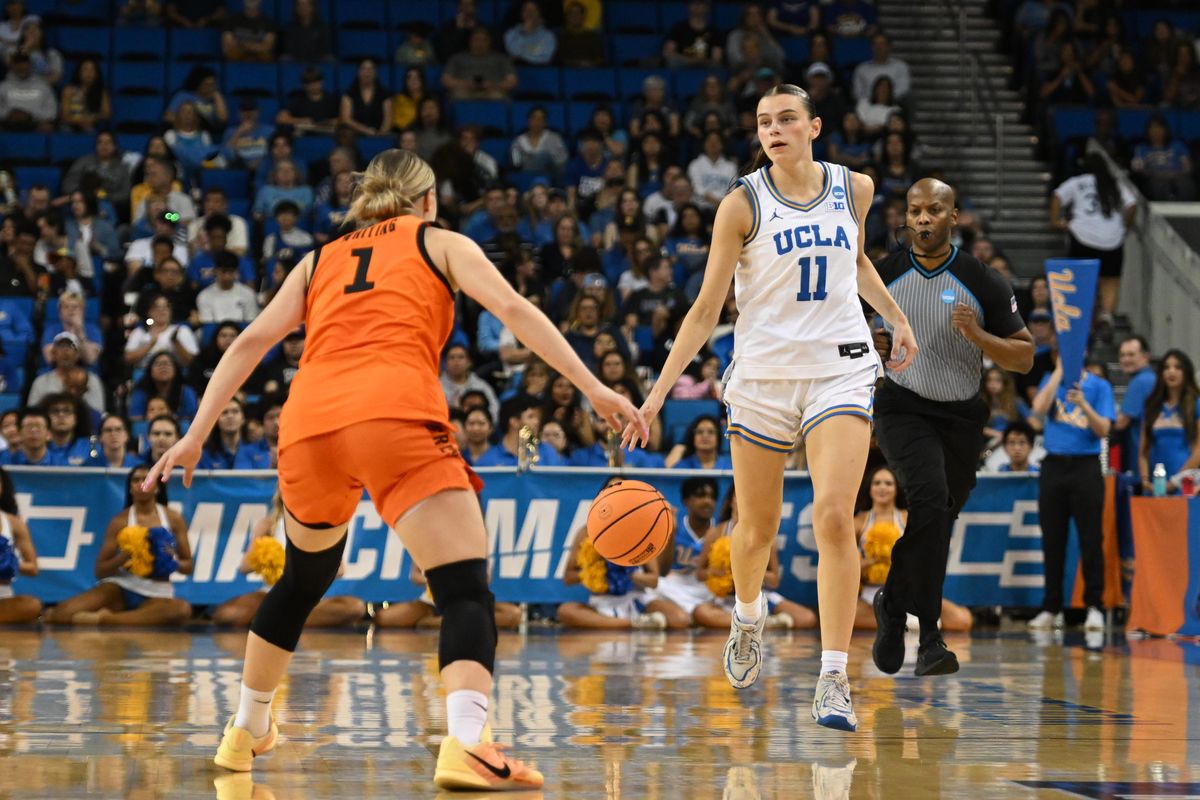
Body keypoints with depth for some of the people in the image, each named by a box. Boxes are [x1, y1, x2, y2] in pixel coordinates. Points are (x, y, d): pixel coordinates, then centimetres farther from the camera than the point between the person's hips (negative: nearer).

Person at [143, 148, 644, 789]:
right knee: (466, 589, -11)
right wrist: (593, 390, 0)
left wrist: (195, 436, 18)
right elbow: (512, 310, 5)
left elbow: (251, 342, 19)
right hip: (395, 417, -5)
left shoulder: (319, 261, 29)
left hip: (307, 426, 5)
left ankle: (245, 733, 43)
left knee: (302, 579, 30)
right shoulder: (439, 243, 20)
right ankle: (466, 742, -35)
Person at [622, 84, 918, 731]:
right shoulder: (742, 205, -5)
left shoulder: (854, 189, 4)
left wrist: (897, 319, 22)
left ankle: (833, 678, -16)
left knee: (834, 517, -17)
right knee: (757, 528, 10)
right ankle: (748, 617, 45)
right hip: (762, 373, -1)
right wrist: (659, 391, -13)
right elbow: (706, 309, -6)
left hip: (840, 369, 1)